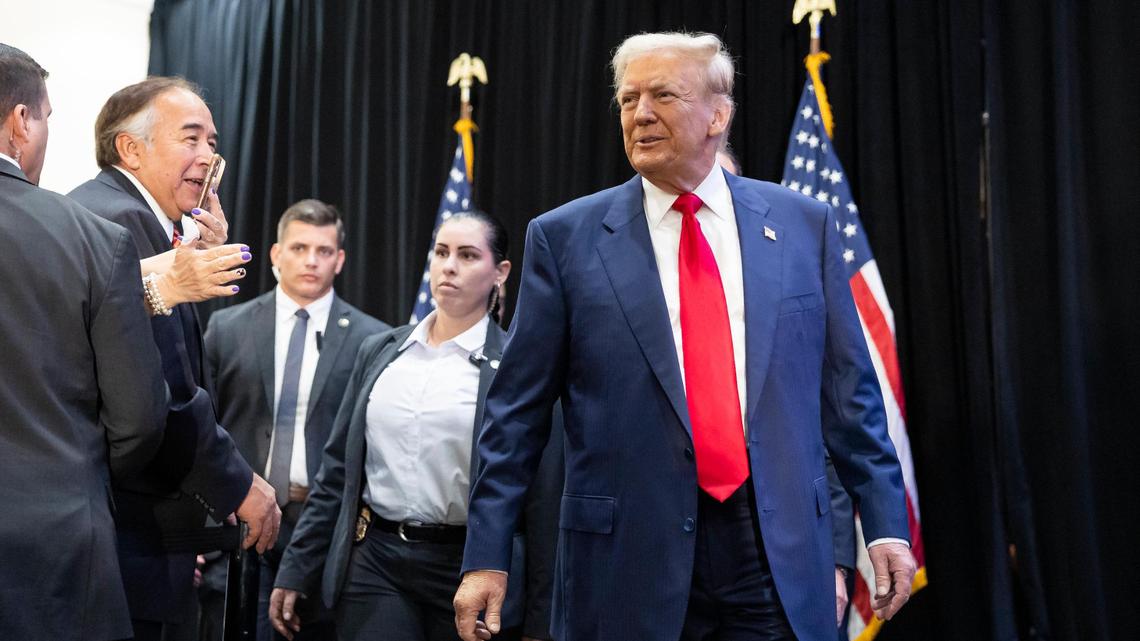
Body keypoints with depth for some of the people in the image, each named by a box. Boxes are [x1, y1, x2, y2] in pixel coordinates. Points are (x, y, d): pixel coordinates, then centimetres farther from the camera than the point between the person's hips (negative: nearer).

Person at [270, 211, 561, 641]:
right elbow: (337, 469, 13)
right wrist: (296, 570, 11)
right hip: (373, 562, 3)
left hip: (470, 571, -3)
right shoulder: (380, 352, 9)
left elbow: (541, 499, -5)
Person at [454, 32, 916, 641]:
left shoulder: (803, 224, 5)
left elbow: (847, 389, 8)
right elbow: (516, 412, 0)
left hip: (780, 558, 1)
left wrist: (886, 523, 5)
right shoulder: (564, 238, 0)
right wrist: (485, 556, -2)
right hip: (628, 559, -1)